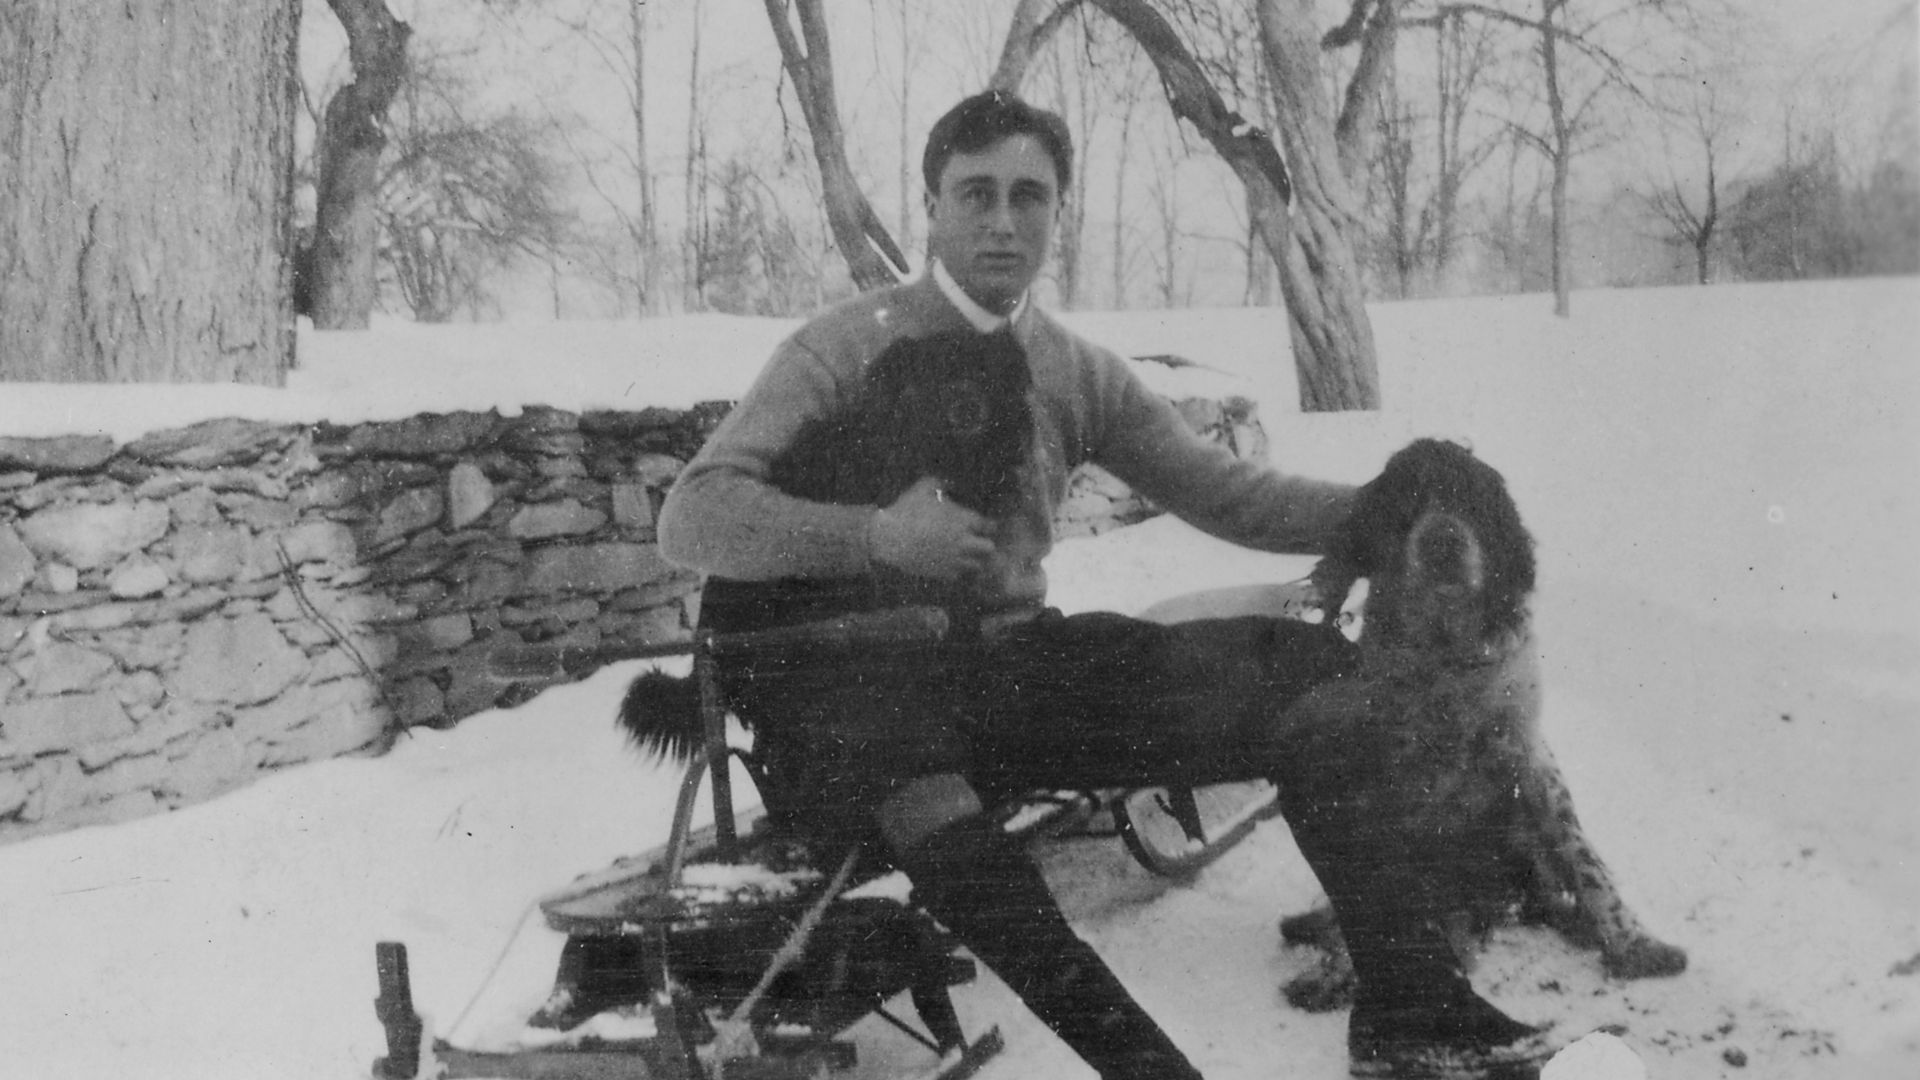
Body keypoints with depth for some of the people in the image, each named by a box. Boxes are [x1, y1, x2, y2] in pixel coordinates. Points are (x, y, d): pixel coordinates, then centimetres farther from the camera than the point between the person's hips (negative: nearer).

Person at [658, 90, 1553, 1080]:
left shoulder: (1077, 372, 12)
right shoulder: (847, 348, -4)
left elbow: (1223, 490, 12)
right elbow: (691, 516, -13)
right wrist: (878, 536, -27)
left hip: (1019, 668, 5)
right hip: (866, 685, -5)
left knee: (1310, 669, -10)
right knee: (898, 751, -43)